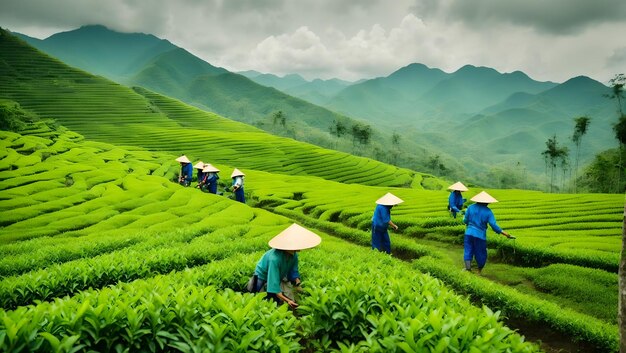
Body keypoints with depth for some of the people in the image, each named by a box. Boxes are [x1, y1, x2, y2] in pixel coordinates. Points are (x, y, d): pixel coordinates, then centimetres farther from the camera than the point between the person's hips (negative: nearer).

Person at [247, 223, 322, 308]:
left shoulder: (294, 255, -19)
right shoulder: (275, 258, -42)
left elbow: (294, 272, -5)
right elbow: (273, 283, -43)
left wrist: (298, 284, -25)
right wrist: (287, 300, -49)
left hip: (278, 277, 7)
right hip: (263, 279, -7)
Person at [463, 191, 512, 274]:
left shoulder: (471, 207, 1)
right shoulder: (488, 211, -5)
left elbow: (465, 221, 5)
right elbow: (493, 225, -10)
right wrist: (504, 233, -3)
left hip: (469, 233, 1)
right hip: (480, 235, -1)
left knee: (468, 251, 5)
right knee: (480, 254, 14)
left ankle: (468, 269, -6)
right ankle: (479, 272, 26)